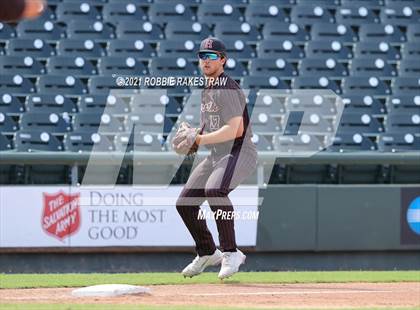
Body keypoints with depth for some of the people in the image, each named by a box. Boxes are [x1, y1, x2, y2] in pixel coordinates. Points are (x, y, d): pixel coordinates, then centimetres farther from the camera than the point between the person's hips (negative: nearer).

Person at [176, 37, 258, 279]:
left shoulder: (227, 89, -15)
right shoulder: (207, 89, 15)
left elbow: (233, 130, -24)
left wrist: (200, 140, -20)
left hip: (240, 153, -10)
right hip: (216, 156, 10)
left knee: (214, 189, -36)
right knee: (186, 202, 9)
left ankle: (231, 252, -29)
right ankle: (208, 253, 28)